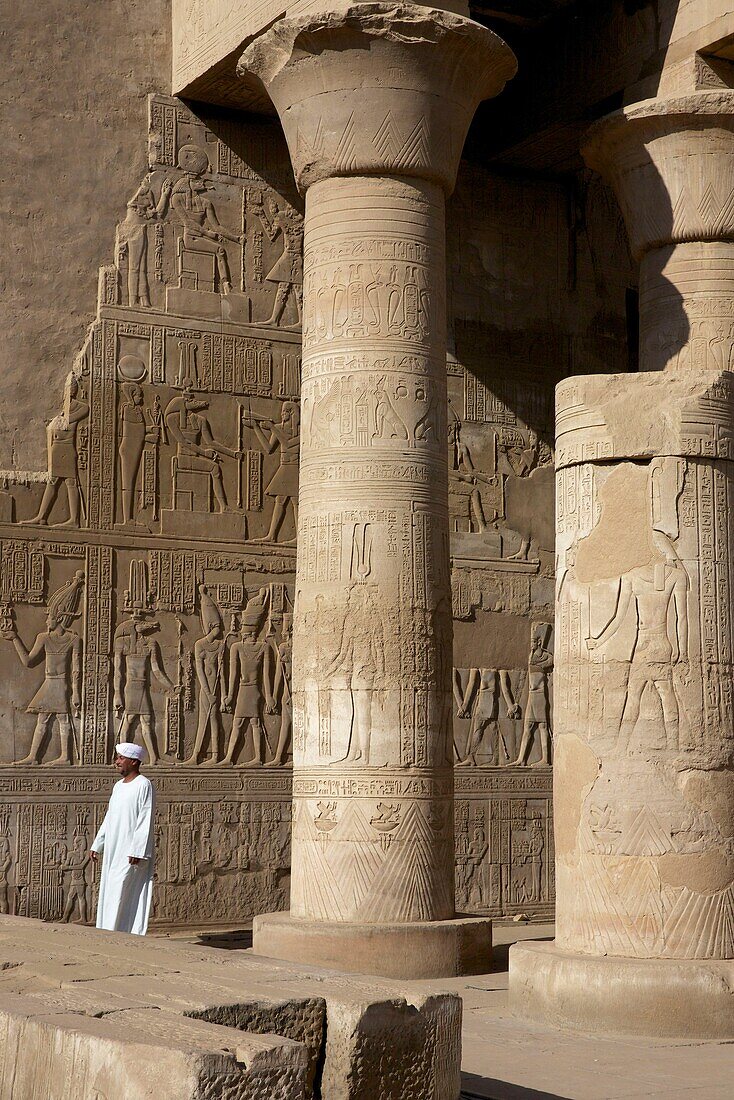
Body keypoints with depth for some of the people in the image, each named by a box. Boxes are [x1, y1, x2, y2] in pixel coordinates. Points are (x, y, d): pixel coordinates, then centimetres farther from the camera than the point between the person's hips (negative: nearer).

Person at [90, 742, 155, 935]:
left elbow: (145, 820, -15)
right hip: (113, 850, 8)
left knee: (118, 894, -12)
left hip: (131, 851, -8)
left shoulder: (144, 786, -10)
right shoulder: (118, 786, 15)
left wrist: (136, 851, -20)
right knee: (109, 895, 7)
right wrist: (96, 845, 16)